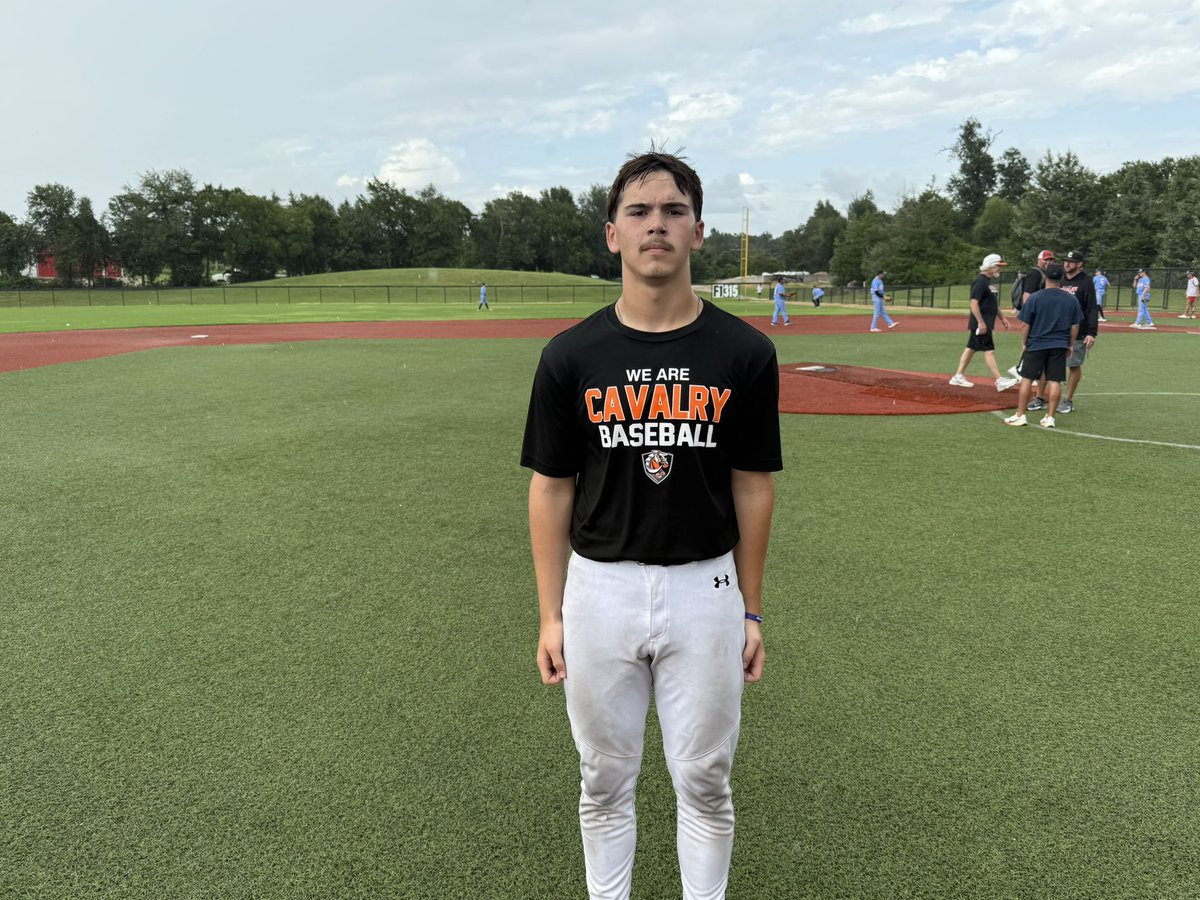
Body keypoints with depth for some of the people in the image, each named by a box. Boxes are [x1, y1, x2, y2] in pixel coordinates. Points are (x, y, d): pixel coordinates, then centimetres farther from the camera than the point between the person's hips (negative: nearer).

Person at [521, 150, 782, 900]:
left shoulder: (745, 352, -5)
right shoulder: (571, 355, -5)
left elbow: (754, 486, 1)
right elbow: (551, 488, 0)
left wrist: (751, 611, 3)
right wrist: (550, 615, -1)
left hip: (704, 588, 0)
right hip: (599, 587, 1)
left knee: (705, 779, 14)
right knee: (605, 779, 17)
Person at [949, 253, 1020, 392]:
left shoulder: (989, 281, 16)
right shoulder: (980, 281, -16)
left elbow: (993, 303, 25)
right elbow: (974, 303, -22)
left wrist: (1002, 317, 22)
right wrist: (981, 322, -25)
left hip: (986, 323, 10)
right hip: (981, 323, -10)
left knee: (971, 348, 12)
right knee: (989, 350, -10)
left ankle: (958, 377, 18)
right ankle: (1000, 381, -11)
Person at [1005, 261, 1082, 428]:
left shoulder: (1035, 297, -10)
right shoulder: (1071, 299, 1)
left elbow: (1025, 324, -8)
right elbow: (1075, 326, 6)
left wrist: (1024, 343, 3)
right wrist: (1070, 345, 16)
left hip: (1036, 345, -3)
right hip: (1060, 346, 3)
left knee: (1026, 379, 5)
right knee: (1055, 381, 5)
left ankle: (1020, 415, 8)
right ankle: (1050, 417, 7)